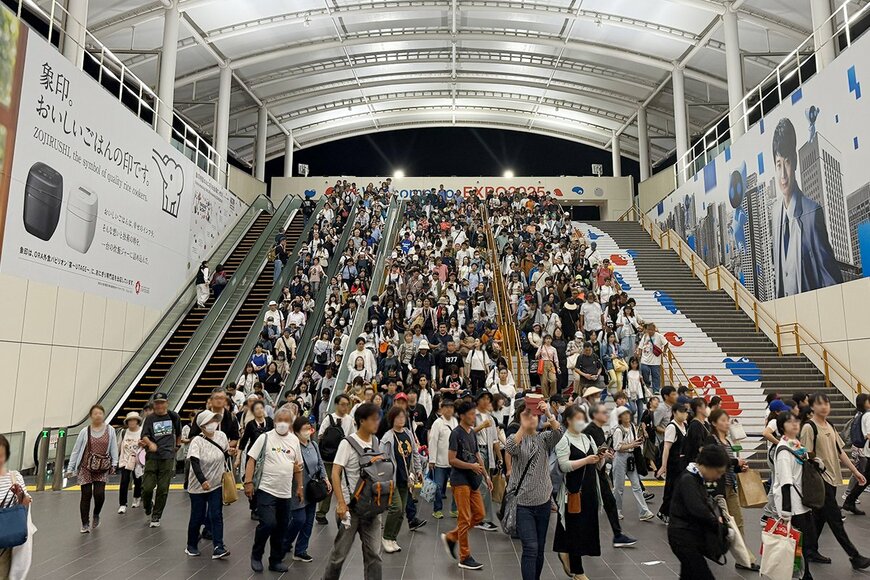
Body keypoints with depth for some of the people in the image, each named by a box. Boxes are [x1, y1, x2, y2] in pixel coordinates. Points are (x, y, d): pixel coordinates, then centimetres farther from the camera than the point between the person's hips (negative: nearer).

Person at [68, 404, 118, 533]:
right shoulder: (85, 431, -1)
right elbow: (76, 450, 4)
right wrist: (70, 468, 5)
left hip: (102, 469, 0)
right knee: (86, 495, 0)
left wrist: (114, 464, -3)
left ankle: (96, 515, 21)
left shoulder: (110, 431, 0)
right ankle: (85, 523, 16)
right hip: (85, 467, 0)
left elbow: (114, 449, 4)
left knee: (99, 494, -10)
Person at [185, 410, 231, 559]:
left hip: (216, 485, 3)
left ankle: (218, 548, -3)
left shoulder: (221, 436, -3)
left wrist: (229, 453, -8)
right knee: (197, 517, 7)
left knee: (216, 516, -3)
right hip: (198, 486, -3)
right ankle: (191, 545, 28)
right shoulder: (196, 441, -18)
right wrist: (203, 481, -42)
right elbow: (195, 464, -30)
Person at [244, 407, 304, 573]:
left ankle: (276, 561, 28)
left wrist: (299, 487, 12)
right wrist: (248, 482, -14)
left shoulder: (294, 440, 5)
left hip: (285, 492, 5)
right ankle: (256, 555, 13)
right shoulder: (265, 437, -7)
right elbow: (251, 460, -6)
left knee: (281, 528, 11)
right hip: (266, 490, -4)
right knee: (268, 523, -13)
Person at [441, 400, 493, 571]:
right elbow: (451, 460, -16)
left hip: (472, 480, 8)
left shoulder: (472, 432, 11)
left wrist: (486, 476, 14)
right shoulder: (456, 433, -13)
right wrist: (471, 466, -18)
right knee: (465, 518, -2)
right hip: (460, 480, -8)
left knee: (479, 515, 9)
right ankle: (465, 557, 10)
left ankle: (450, 537, 24)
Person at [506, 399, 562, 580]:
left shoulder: (544, 438, 2)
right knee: (530, 548, -12)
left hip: (543, 501, 3)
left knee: (540, 549, 13)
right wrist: (523, 426, -38)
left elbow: (558, 432, -20)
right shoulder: (516, 438, -3)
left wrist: (549, 415, -37)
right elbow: (509, 448, -27)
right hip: (523, 503, -3)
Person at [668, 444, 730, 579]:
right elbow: (697, 509, -27)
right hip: (683, 536, -10)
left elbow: (707, 500, 16)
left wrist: (717, 515, -3)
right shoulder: (688, 479, -20)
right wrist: (717, 524, -13)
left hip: (692, 534, 10)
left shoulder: (698, 478, 10)